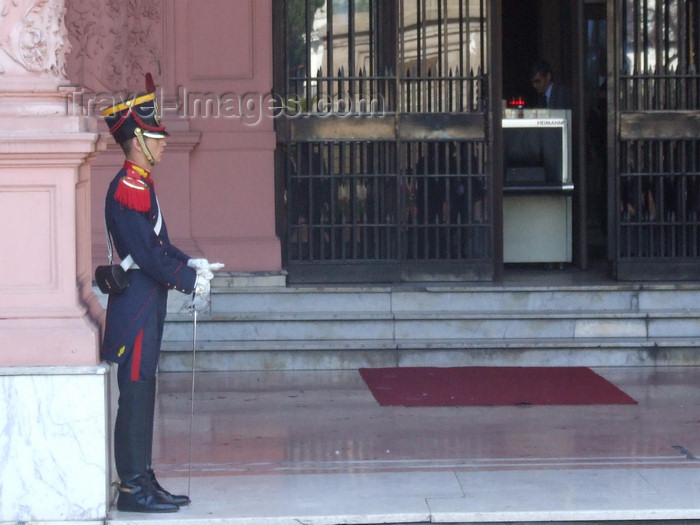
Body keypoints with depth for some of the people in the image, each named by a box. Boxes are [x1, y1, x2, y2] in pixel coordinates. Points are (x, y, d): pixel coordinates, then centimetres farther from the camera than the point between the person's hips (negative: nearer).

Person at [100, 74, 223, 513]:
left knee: (142, 393, 12)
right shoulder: (128, 189, -17)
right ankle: (133, 489, -2)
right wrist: (191, 282, -12)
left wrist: (191, 265, 5)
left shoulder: (141, 186, 16)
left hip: (147, 305, 10)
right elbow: (147, 254, -20)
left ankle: (142, 481, 18)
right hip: (136, 306, -10)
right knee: (136, 394, -6)